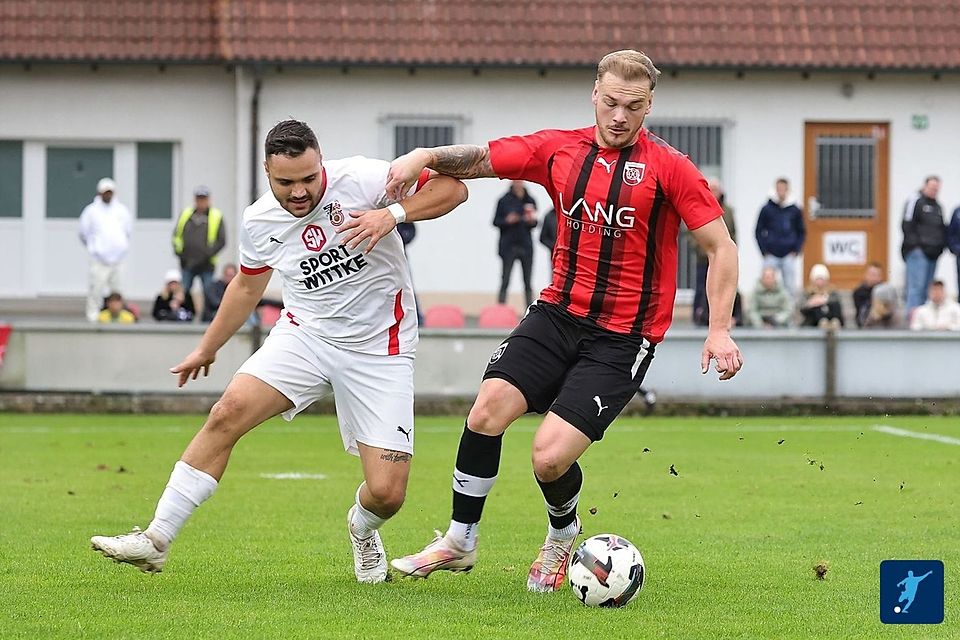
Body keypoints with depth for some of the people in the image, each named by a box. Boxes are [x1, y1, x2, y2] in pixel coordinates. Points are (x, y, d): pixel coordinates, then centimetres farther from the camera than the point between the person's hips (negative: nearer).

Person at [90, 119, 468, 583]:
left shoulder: (360, 179, -15)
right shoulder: (259, 222, -2)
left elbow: (452, 187, -12)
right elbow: (247, 286, 18)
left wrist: (394, 213, -29)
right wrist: (206, 348, 27)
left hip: (378, 349, -3)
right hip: (305, 334, 3)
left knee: (386, 492, -11)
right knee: (228, 413, -21)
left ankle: (361, 530, 29)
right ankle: (156, 540, -15)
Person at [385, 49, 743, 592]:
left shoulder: (669, 169, -7)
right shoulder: (560, 150, 4)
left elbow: (721, 247, -5)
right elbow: (479, 160, 7)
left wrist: (720, 330, -13)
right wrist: (426, 156, -13)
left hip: (623, 337, -4)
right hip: (559, 313, 4)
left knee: (551, 456, -16)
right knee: (491, 406, -17)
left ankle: (563, 535, 19)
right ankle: (461, 541, 2)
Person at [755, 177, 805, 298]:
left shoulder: (795, 210, 4)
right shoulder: (767, 209, 1)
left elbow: (801, 232, 12)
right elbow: (759, 231, 5)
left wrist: (797, 251, 1)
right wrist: (764, 251, -3)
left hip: (789, 256, 1)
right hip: (771, 255, -1)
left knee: (790, 286, 2)